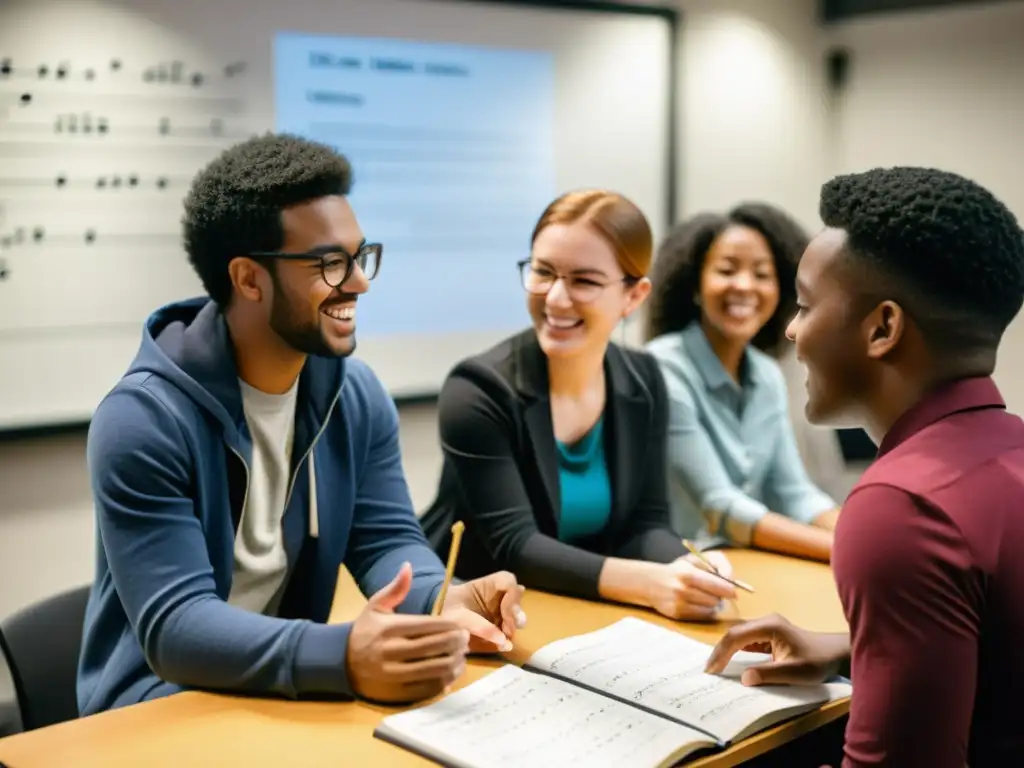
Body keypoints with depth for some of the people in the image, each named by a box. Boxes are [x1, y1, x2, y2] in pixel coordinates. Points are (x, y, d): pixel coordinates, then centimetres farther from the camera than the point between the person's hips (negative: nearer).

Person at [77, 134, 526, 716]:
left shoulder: (358, 395, -1)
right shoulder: (145, 420, -21)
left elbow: (387, 539, -2)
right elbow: (173, 626, -28)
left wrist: (443, 601, -26)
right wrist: (341, 657, -44)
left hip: (292, 685, 6)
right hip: (162, 700, -6)